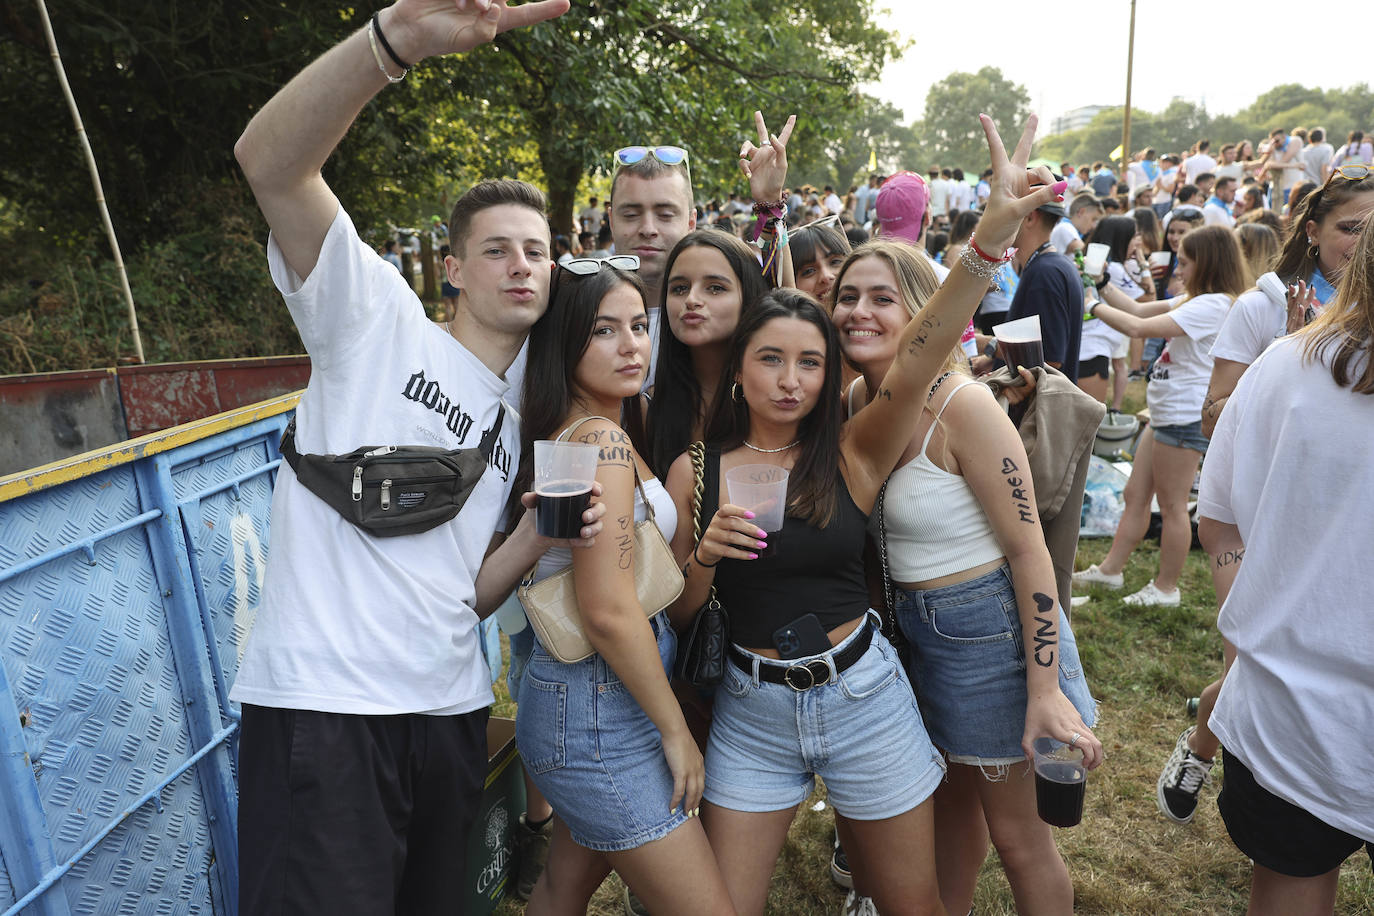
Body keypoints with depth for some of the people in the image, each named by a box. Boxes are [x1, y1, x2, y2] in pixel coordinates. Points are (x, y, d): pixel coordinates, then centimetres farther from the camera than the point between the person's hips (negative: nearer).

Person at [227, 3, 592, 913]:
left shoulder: (519, 424, 14)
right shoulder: (380, 318, -1)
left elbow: (465, 590, 13)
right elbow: (269, 160, -17)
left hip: (449, 710, 6)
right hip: (323, 703, -6)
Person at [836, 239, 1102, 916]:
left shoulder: (963, 406, -22)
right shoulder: (854, 404, -1)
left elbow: (1028, 550, -20)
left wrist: (1045, 688, -20)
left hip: (990, 626, -6)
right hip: (915, 629, 7)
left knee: (1016, 835, 12)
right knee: (949, 800, 27)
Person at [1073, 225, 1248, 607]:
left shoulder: (1212, 305, -19)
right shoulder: (1196, 300, 13)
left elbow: (1138, 327, -25)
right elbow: (1140, 310, 15)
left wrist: (1094, 307, -14)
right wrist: (1103, 285, 8)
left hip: (1186, 416, -10)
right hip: (1166, 413, 10)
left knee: (1171, 505, 1)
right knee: (1135, 494, 14)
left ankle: (1166, 587, 15)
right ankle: (1111, 568, 24)